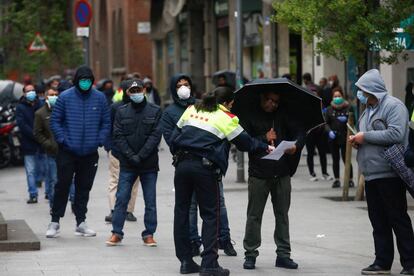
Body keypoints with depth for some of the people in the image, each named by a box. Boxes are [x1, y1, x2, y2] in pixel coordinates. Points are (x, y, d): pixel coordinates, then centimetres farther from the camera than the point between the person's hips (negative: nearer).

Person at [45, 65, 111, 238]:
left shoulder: (100, 98, 2)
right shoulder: (65, 97, -4)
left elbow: (106, 123, 8)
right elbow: (55, 121, 0)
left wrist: (100, 140, -4)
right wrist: (62, 139, -9)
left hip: (90, 153, 2)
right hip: (68, 152, -2)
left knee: (84, 188, 9)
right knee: (62, 186, -2)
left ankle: (81, 222, 18)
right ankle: (55, 222, 7)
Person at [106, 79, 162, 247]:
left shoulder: (155, 111, 2)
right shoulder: (122, 112, 6)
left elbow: (155, 135, -5)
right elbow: (118, 137, 1)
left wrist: (140, 156, -14)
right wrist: (131, 156, -12)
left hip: (149, 164, -1)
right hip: (127, 164, 1)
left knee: (150, 201, 3)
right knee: (121, 199, -1)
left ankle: (149, 235, 10)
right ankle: (116, 233, 5)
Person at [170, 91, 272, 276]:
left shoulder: (191, 110, 13)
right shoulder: (227, 118, -1)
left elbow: (174, 137, 16)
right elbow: (244, 142, 6)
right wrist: (265, 148, 22)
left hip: (182, 164, 5)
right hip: (205, 168, -5)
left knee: (181, 211, 12)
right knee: (210, 215, 2)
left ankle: (185, 260, 13)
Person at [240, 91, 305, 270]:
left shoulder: (283, 115, 7)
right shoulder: (250, 116, -2)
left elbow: (299, 132, 2)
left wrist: (296, 145, -19)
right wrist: (264, 139, -15)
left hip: (282, 173, 3)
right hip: (258, 173, -3)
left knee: (282, 214, 7)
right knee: (254, 215, 2)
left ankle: (283, 254, 12)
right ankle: (250, 254, 9)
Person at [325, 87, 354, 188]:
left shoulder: (348, 108, 0)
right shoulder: (330, 109, 7)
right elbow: (326, 123, 9)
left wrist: (346, 120, -18)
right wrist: (329, 131, -9)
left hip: (344, 137, -3)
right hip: (333, 138, 3)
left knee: (346, 158, -4)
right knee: (335, 159, 7)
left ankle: (350, 179, 4)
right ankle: (336, 180, 13)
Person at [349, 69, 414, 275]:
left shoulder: (393, 106, -10)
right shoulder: (368, 110, 19)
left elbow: (396, 134, -23)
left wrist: (366, 137, -16)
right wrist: (357, 140, 7)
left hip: (389, 173, -9)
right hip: (371, 174, 9)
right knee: (378, 221, 9)